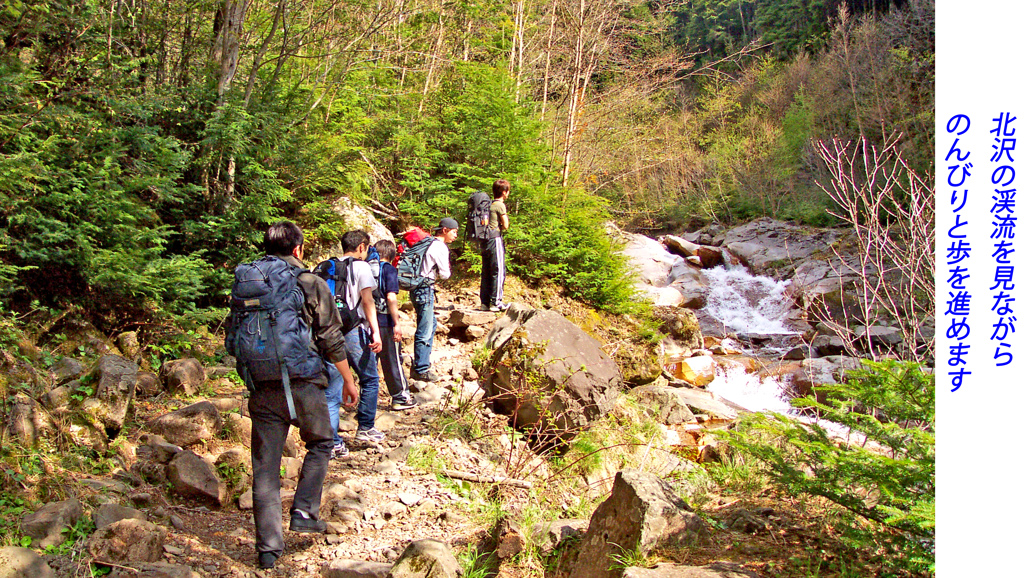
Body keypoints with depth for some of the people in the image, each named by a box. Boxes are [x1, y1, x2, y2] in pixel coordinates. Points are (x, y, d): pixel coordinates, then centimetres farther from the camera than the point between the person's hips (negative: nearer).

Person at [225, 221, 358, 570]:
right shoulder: (311, 284, -3)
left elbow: (232, 340, 14)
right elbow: (332, 339, -2)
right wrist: (348, 380, 10)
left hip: (261, 389, 3)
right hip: (302, 384, -3)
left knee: (265, 469, 7)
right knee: (319, 444, 22)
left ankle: (268, 547, 9)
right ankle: (304, 512, 12)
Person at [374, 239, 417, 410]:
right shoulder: (389, 269, -10)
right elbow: (391, 297, -19)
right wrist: (396, 323, -16)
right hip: (385, 321, -5)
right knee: (393, 360, 5)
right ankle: (401, 397, 14)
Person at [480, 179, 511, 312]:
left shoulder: (489, 204, 16)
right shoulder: (500, 205, -8)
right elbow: (505, 225, -9)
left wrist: (495, 227, 8)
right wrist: (500, 227, 9)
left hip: (485, 241, 8)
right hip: (495, 240, -8)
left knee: (486, 272, 10)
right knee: (498, 271, -5)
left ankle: (484, 302, 12)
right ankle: (496, 302, -7)